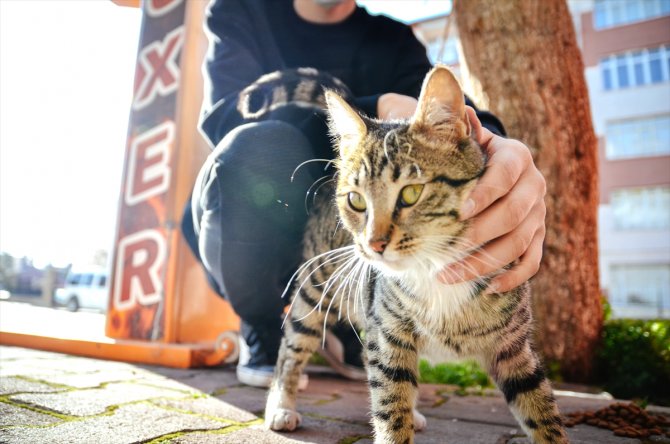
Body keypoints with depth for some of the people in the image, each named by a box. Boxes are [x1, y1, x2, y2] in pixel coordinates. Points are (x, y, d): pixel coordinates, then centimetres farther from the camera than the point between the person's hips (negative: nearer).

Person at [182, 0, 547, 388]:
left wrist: (495, 149, -41)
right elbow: (230, 114, -21)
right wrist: (378, 110, -33)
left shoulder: (392, 41, 4)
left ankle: (348, 327, 5)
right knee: (260, 147, -32)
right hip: (246, 241, -2)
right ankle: (263, 332, -6)